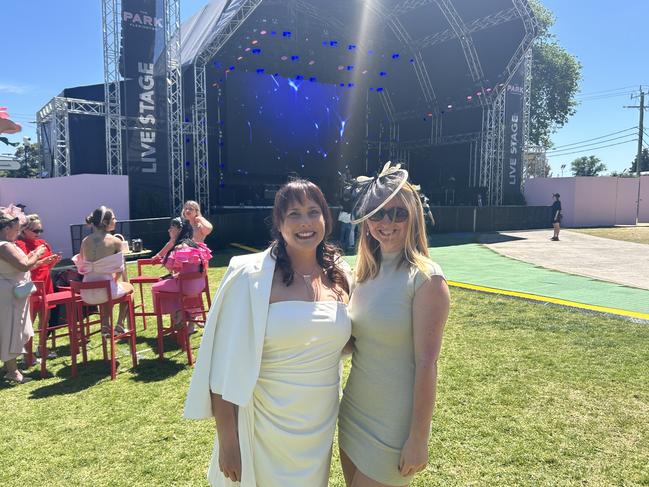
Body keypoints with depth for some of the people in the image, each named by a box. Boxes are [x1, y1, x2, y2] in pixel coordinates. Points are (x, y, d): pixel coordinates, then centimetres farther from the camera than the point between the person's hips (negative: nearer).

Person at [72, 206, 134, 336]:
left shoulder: (85, 241, 4)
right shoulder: (115, 241, -9)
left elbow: (81, 266, 12)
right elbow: (120, 270, -5)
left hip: (87, 294, 5)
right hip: (105, 291, -4)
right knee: (129, 287, 30)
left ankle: (105, 326, 34)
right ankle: (120, 325, 27)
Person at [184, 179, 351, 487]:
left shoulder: (338, 276, -1)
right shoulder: (251, 277, -17)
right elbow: (227, 368, -14)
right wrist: (227, 442, -13)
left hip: (321, 427, 5)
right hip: (265, 429, -4)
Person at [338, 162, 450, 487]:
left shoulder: (426, 278, -19)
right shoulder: (366, 271, 2)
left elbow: (426, 364, -18)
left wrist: (418, 439, -15)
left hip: (393, 424, -6)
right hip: (353, 411, 7)